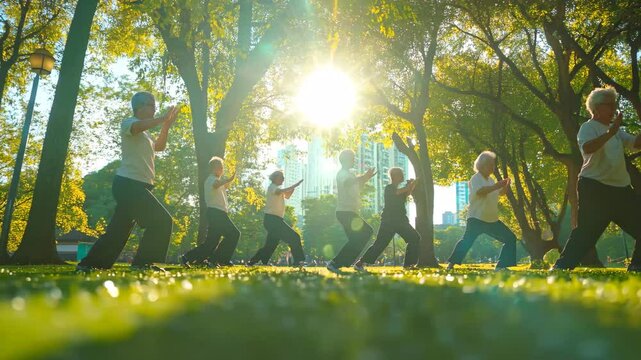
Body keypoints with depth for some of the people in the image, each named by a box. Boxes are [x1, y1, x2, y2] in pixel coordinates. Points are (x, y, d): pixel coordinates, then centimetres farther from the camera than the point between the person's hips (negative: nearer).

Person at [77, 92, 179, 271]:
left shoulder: (144, 134, 25)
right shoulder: (128, 123, -4)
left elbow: (159, 146, 34)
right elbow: (138, 126, -28)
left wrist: (166, 126, 21)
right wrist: (162, 119, -20)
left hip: (135, 186, 10)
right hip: (129, 184, -10)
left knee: (119, 229, 10)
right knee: (161, 221, -14)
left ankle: (90, 263, 15)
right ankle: (143, 262, -10)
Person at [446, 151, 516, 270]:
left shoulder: (490, 179, 17)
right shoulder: (476, 178, -9)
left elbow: (500, 193, 23)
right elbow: (480, 191, -28)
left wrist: (506, 186, 3)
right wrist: (496, 186, -30)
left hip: (492, 219, 8)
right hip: (477, 218, -8)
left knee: (510, 238, 7)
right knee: (467, 241, -16)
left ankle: (501, 265, 7)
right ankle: (451, 264, -12)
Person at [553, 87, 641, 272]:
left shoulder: (616, 129, 18)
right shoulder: (588, 127, -8)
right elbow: (588, 148, -28)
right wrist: (610, 133, -36)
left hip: (621, 188, 8)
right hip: (595, 187, -8)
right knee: (586, 232, -13)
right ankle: (561, 266, -9)